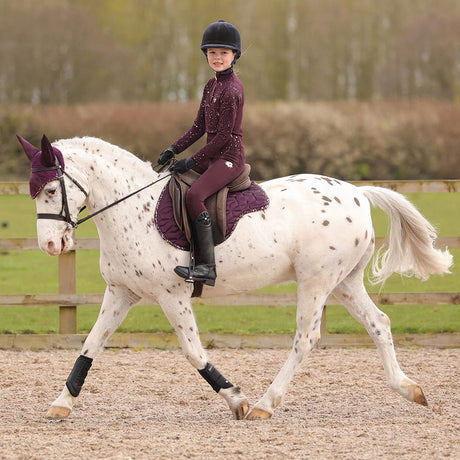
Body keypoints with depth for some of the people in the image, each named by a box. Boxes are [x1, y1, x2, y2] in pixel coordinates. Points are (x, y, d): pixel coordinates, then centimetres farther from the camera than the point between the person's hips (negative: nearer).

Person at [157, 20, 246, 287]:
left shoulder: (232, 90, -14)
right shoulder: (211, 86, 14)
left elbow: (224, 135, -18)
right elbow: (200, 127, 17)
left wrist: (194, 161, -16)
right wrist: (174, 150, 5)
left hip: (230, 157, -10)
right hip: (214, 155, 10)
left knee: (195, 195, -28)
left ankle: (208, 267, -31)